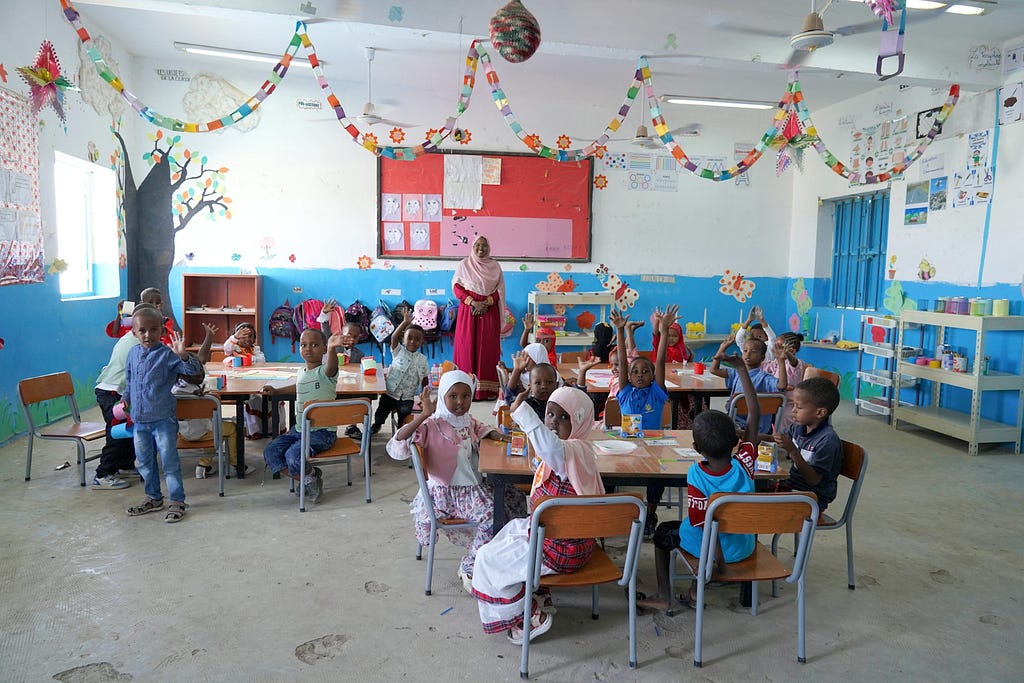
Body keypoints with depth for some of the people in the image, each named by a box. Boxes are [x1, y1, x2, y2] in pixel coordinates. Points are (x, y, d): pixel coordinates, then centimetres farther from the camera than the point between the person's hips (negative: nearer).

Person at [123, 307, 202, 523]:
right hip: (139, 419, 6)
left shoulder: (167, 355, -13)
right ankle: (154, 498, 33)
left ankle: (177, 501, 10)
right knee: (144, 462, 17)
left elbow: (193, 369, -24)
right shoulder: (133, 353, 6)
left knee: (169, 462, -1)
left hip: (163, 419, -6)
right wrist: (126, 398, 26)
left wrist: (182, 355, -40)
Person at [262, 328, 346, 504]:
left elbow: (331, 366, -42)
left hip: (322, 432, -8)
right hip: (299, 429, 8)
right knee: (270, 452, -3)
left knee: (293, 457, -28)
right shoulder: (301, 372, 11)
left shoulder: (324, 372, -14)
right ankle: (307, 480, 9)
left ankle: (311, 475, 7)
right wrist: (277, 390, 31)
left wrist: (332, 349, -64)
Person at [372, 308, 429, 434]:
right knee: (381, 412, -8)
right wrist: (405, 322, -28)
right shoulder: (399, 352, -1)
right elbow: (394, 337, -20)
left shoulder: (422, 359, 4)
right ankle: (376, 426, 23)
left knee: (405, 412, -26)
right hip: (390, 393, 0)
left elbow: (424, 380, 10)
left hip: (407, 397, 0)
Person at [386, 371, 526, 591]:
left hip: (473, 487, 9)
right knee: (493, 514, -24)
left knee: (515, 498, 7)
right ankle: (470, 569, -3)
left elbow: (480, 428, 29)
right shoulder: (432, 426, -17)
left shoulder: (467, 420, 5)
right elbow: (396, 446, -29)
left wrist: (495, 434, 6)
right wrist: (424, 415, -34)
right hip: (446, 493, -8)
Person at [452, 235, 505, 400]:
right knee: (467, 346, -4)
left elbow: (500, 291, 5)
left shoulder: (495, 266, 8)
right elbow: (456, 287, 1)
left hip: (490, 310, 1)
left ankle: (488, 388, 4)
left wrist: (486, 303, -11)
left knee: (488, 347, -1)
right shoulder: (463, 264, 5)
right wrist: (472, 302, -13)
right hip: (467, 309, -1)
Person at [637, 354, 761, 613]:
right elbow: (755, 413, -16)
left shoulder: (697, 475, -29)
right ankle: (695, 591, 35)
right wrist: (741, 367, -15)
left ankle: (664, 596, 25)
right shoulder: (745, 464, -20)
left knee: (662, 532, 22)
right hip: (743, 546, 4)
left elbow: (699, 522, -23)